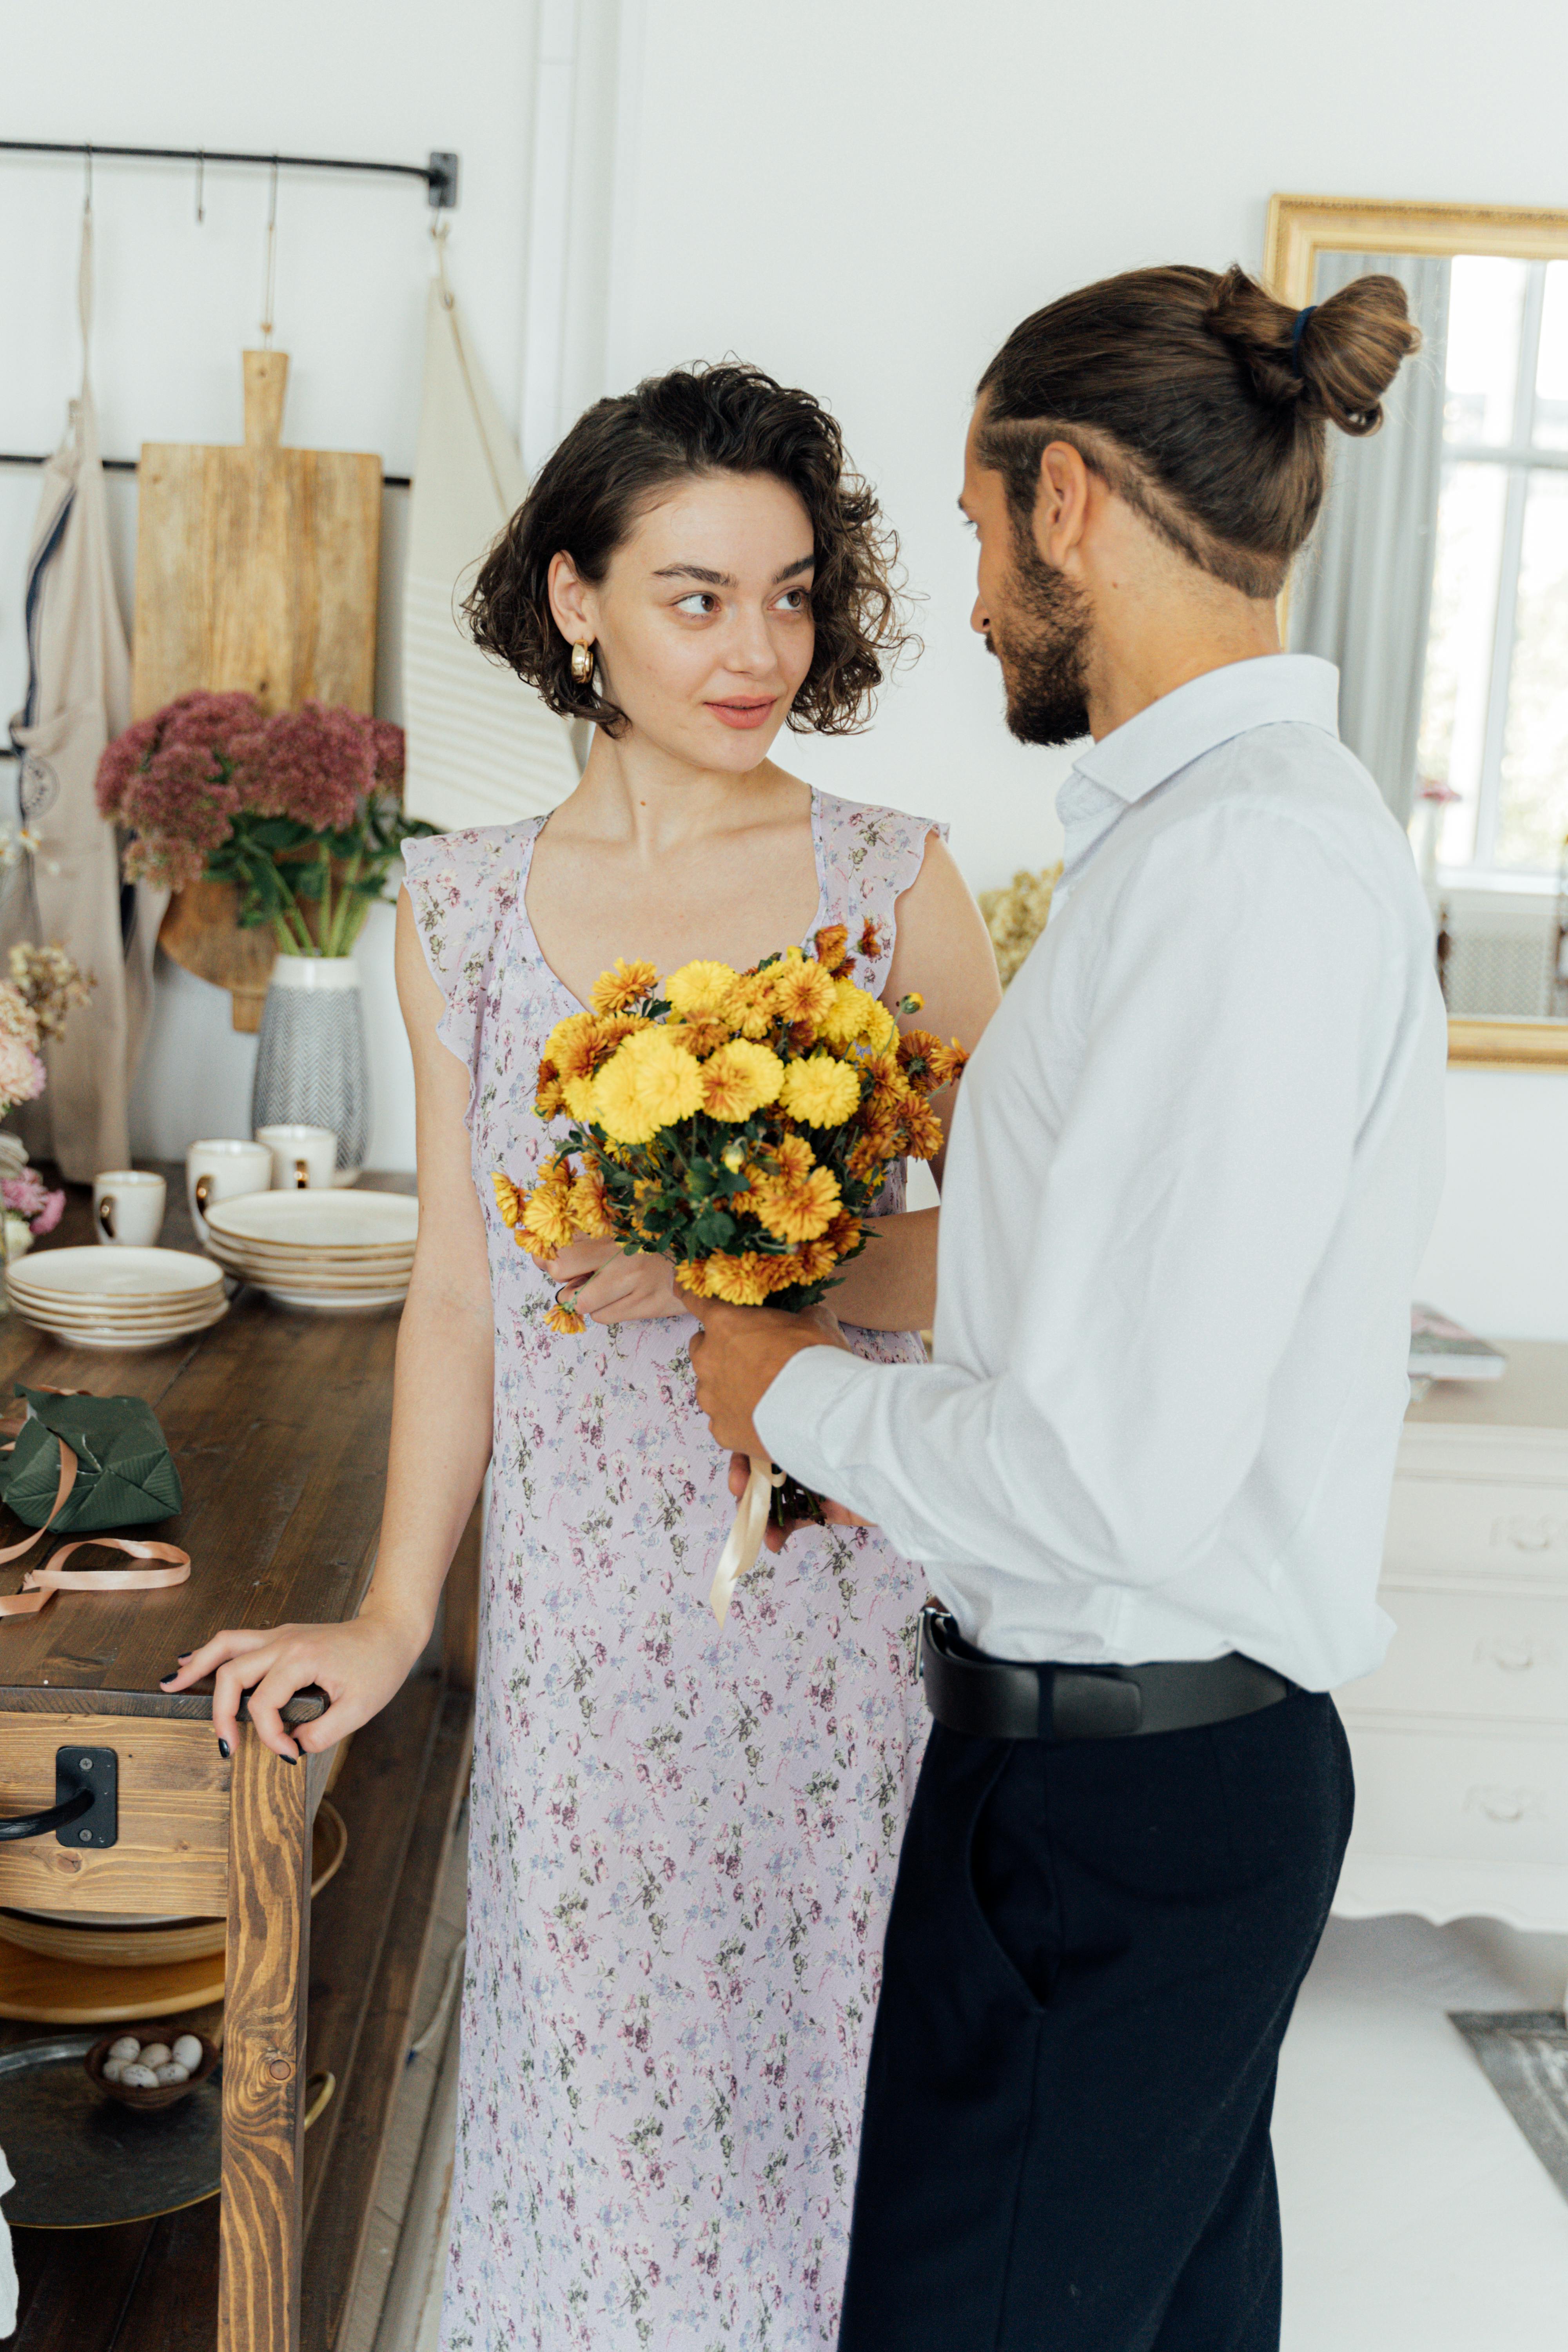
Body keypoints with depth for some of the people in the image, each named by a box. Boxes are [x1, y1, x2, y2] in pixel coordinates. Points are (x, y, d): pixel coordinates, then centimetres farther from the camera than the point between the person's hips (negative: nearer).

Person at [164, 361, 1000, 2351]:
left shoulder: (892, 882, -2)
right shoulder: (462, 905, 3)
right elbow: (460, 1292, 8)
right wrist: (390, 1613, 9)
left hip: (844, 1585, -1)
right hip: (585, 1605, 1)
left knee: (820, 2043, 10)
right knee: (601, 2064, 12)